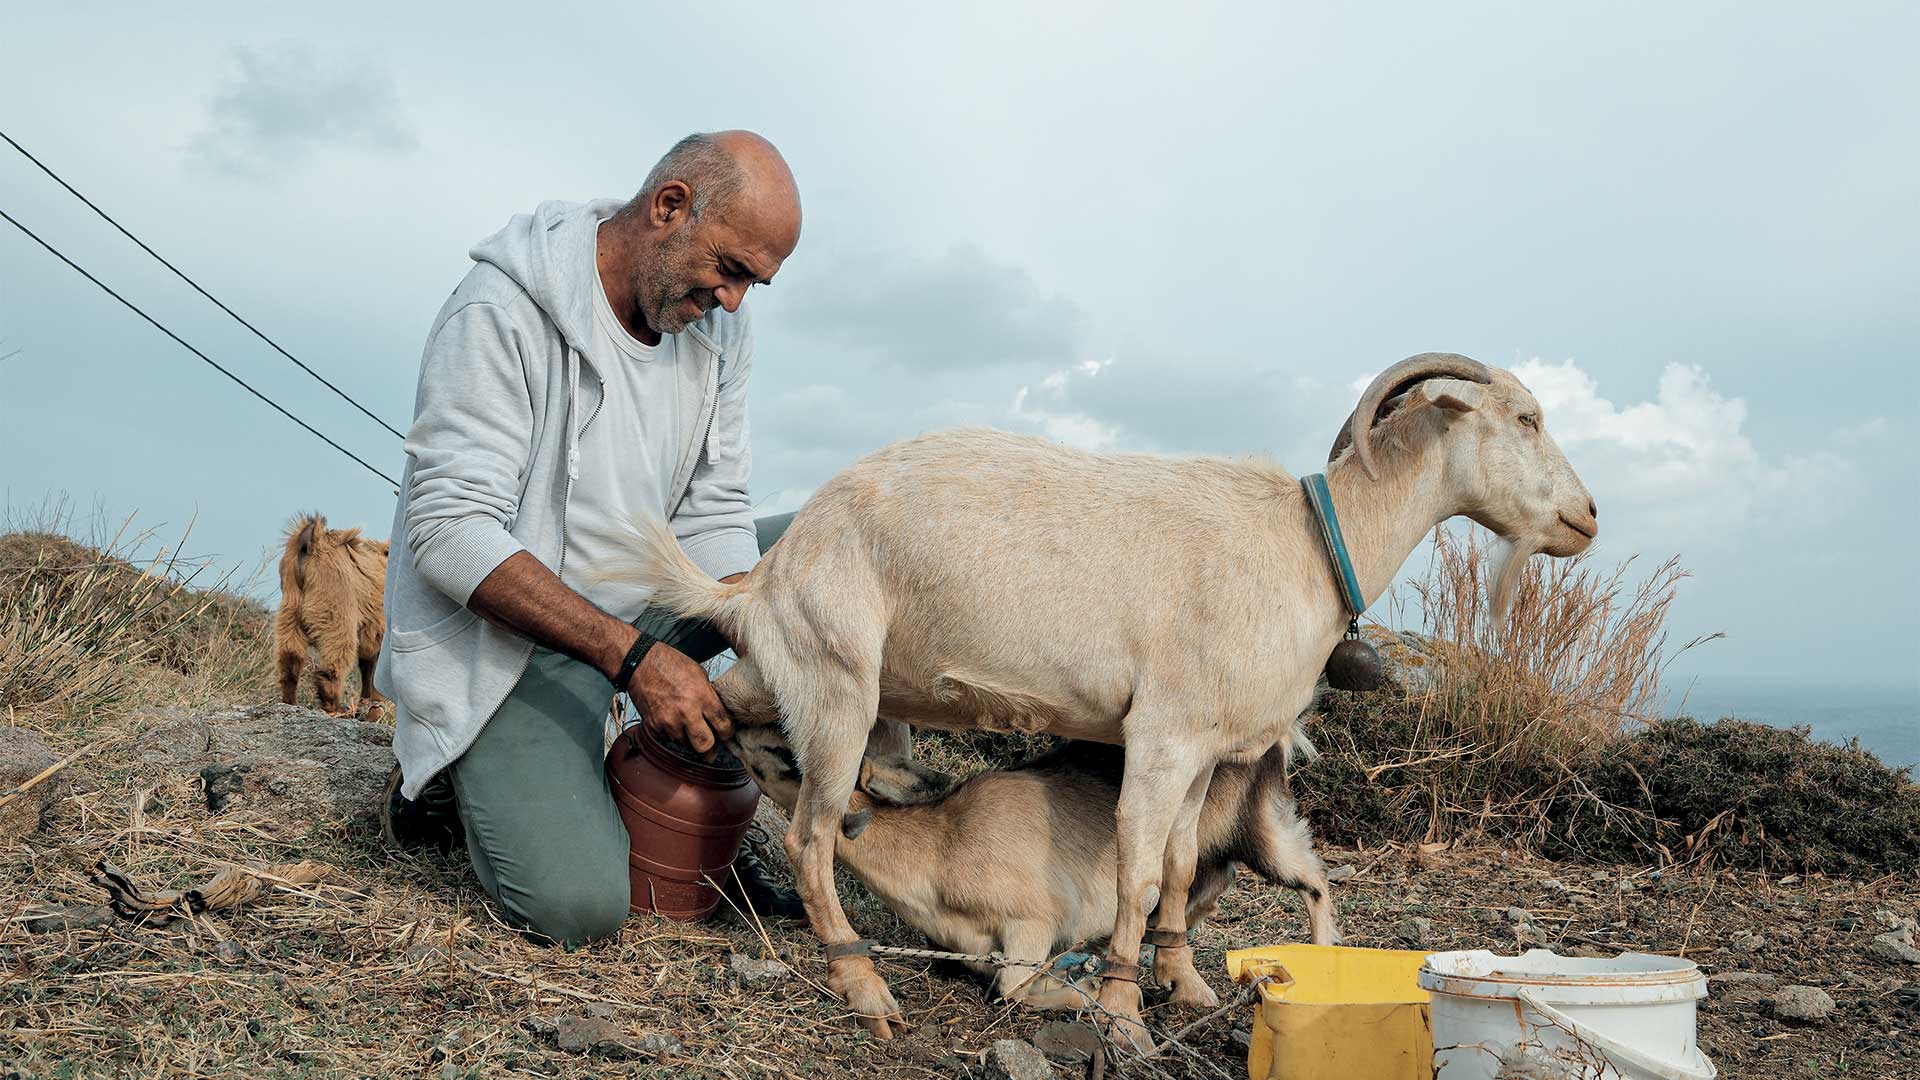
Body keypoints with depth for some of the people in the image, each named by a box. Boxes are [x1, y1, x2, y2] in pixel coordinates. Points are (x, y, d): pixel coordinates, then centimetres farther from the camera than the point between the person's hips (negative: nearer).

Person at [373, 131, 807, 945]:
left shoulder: (718, 325, 0)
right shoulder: (503, 311, -21)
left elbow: (711, 516, 0)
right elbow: (450, 531, -26)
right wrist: (632, 656, -32)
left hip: (640, 604, 7)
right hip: (503, 640, -7)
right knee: (578, 902, -25)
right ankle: (457, 779, 8)